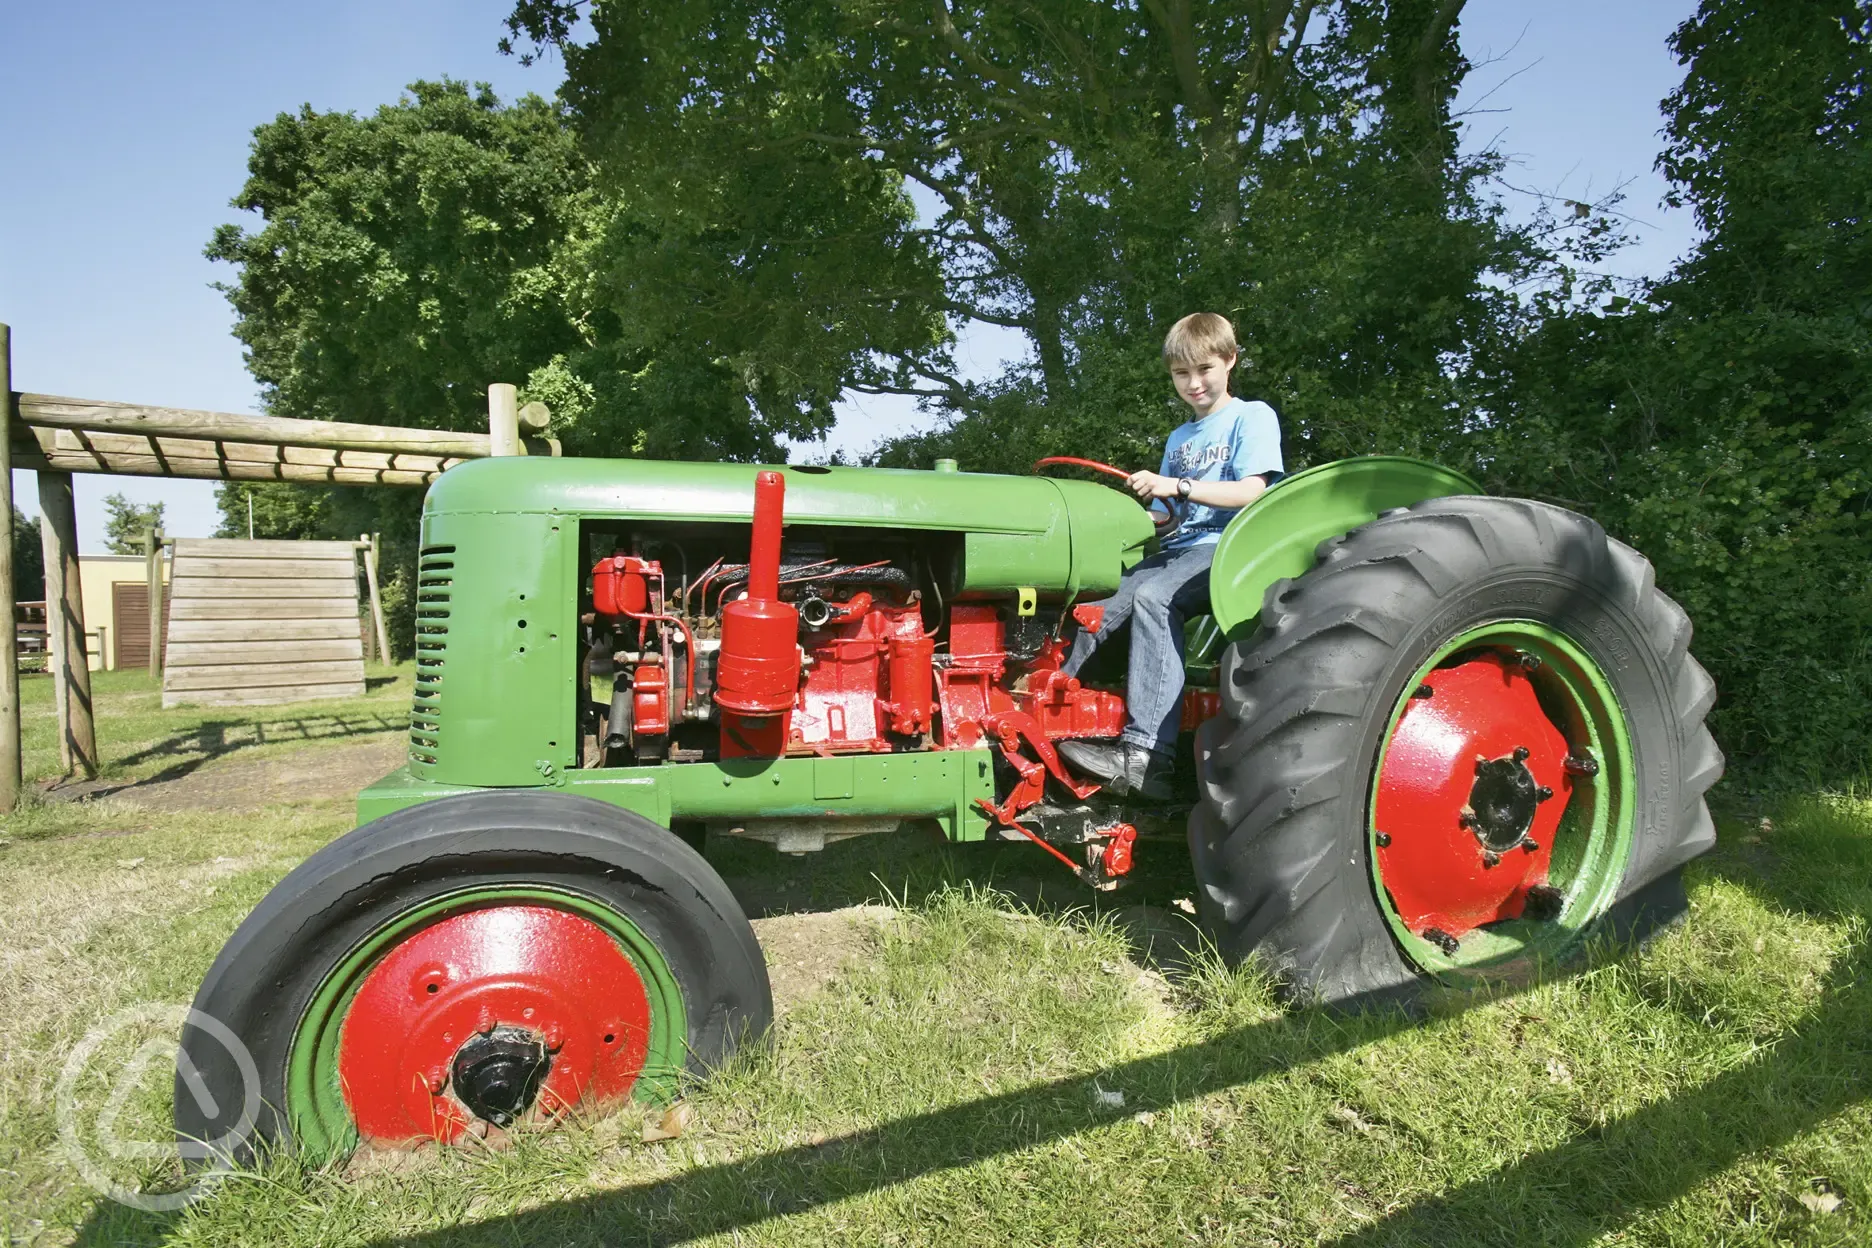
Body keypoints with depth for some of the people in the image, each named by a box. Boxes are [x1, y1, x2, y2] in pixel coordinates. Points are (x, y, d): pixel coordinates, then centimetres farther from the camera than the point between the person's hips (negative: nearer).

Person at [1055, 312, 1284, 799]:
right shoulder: (1179, 438, 27)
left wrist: (1177, 486, -18)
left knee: (1152, 597, -35)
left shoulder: (1253, 417, 6)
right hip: (1178, 548, 7)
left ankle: (1145, 754, -42)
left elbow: (1250, 492, -10)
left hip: (1227, 548, -7)